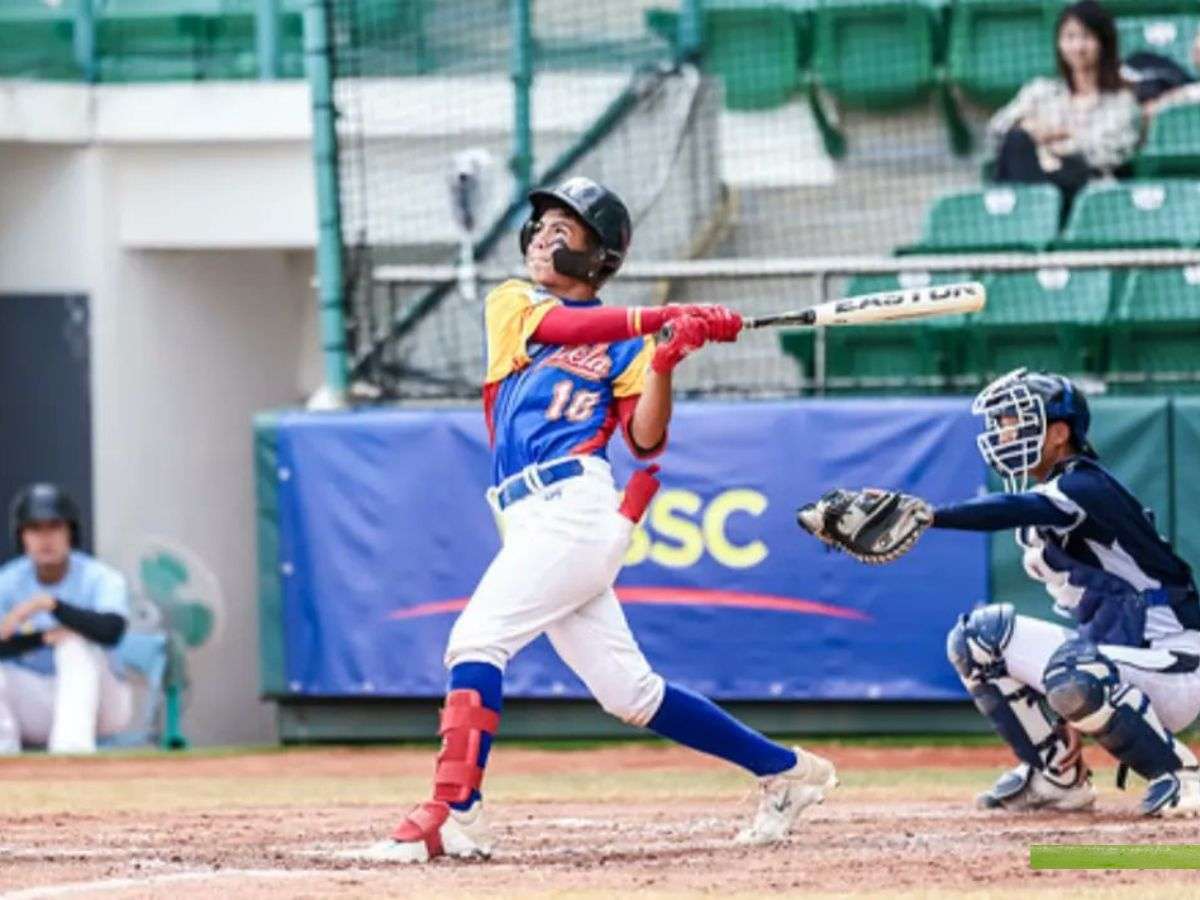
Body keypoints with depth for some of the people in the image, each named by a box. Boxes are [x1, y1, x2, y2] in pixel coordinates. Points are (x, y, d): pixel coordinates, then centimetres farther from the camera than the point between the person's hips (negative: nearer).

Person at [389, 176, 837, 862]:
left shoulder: (625, 341, 7)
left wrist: (663, 363, -17)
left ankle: (456, 811, -23)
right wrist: (667, 318, -14)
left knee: (475, 639, -19)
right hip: (537, 521, 6)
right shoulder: (511, 304, 18)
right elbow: (563, 327, -5)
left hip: (574, 512, -6)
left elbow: (646, 441, -3)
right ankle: (785, 771, 17)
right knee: (629, 693, 7)